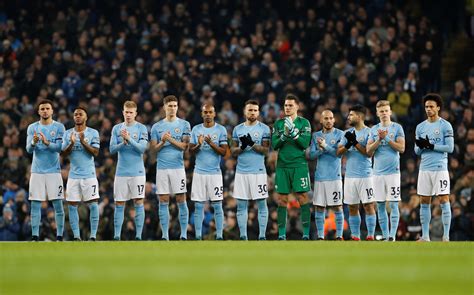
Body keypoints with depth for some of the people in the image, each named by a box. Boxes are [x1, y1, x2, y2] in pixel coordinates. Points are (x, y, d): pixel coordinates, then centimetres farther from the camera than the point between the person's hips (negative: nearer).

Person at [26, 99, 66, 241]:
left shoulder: (59, 127, 2)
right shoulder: (32, 127, 7)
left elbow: (59, 148, -8)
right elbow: (29, 149, -2)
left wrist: (47, 143, -26)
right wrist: (33, 142, -24)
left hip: (54, 170, -1)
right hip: (37, 171, 1)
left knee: (58, 204, -3)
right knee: (35, 204, -2)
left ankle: (60, 236, 1)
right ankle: (35, 236, 2)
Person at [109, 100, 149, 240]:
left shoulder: (141, 128, -1)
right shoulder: (116, 128, 8)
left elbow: (142, 148, -11)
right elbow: (112, 149, 2)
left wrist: (129, 139, -23)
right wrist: (123, 143, -15)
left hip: (137, 172, -3)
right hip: (121, 172, 3)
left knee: (139, 203, -3)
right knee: (119, 204, 4)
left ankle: (138, 236, 0)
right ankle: (117, 236, 7)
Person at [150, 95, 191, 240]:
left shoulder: (184, 124, 5)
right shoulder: (157, 126, 9)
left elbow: (184, 146, -3)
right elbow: (153, 149, 7)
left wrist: (170, 139, -13)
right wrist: (162, 142, -11)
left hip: (178, 167, -2)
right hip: (162, 168, 2)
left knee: (181, 200, -3)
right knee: (163, 202, 1)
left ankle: (184, 235, 1)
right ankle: (164, 235, 4)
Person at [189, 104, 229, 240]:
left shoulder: (221, 130, 1)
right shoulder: (196, 129, 9)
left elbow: (224, 152, -3)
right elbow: (190, 151, 8)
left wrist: (211, 144, -18)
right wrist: (198, 145, -12)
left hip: (215, 172, -2)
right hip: (199, 172, 2)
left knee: (217, 205, -3)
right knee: (198, 206, 1)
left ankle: (219, 235, 0)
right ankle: (198, 236, 4)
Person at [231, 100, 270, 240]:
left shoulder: (264, 128, 1)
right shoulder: (238, 129, 11)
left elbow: (266, 150, -5)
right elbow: (233, 151, 10)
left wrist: (252, 144, -19)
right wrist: (242, 147, -10)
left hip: (258, 171, -3)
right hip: (241, 172, 3)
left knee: (262, 204, -2)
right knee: (241, 206, 3)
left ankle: (262, 236, 1)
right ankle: (243, 236, 8)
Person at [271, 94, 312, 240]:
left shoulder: (304, 123, 2)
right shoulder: (279, 123, 11)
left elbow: (305, 144, -8)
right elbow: (274, 145, 4)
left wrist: (293, 132, -19)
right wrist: (284, 136, -13)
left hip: (299, 165, -3)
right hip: (282, 165, 3)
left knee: (303, 198, -6)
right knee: (282, 199, 3)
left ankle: (306, 234, -4)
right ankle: (281, 234, 8)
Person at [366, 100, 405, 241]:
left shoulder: (397, 128, 2)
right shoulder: (374, 130, 12)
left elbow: (401, 148, -5)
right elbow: (369, 151, 6)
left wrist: (386, 138, -11)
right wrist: (379, 139, -8)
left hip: (392, 171, -4)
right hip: (378, 172, 4)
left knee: (393, 204, -6)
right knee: (380, 205, 4)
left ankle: (392, 236, -7)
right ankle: (385, 236, 8)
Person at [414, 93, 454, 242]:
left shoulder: (445, 126, -2)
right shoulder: (420, 127, 12)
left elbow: (450, 148, -8)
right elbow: (417, 151, 14)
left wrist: (431, 146, -14)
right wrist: (420, 146, -9)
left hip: (440, 168, -5)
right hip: (424, 168, 5)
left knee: (444, 200, -6)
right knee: (424, 202, 5)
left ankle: (446, 236, -5)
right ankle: (425, 236, 11)